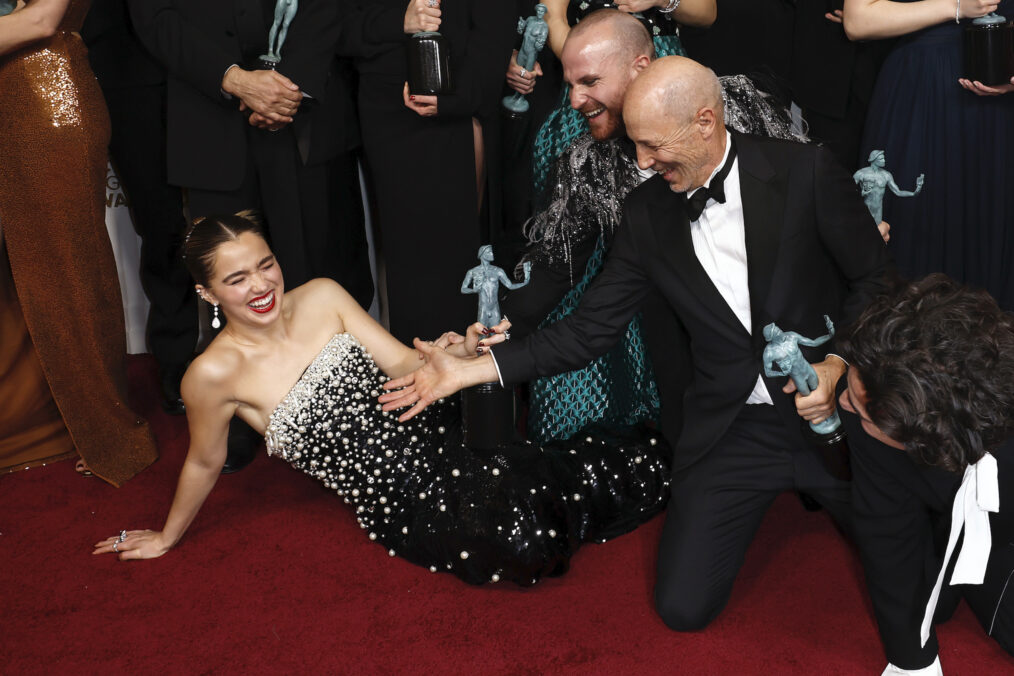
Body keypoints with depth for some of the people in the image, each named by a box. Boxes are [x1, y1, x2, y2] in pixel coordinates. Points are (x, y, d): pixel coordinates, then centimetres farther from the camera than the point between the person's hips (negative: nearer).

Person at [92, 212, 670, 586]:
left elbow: (403, 364, 0)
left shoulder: (321, 296, -2)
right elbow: (205, 464, 5)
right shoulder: (216, 373, -12)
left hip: (435, 437, 3)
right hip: (400, 501, -3)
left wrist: (452, 354, -22)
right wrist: (168, 537, 19)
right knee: (522, 549, -24)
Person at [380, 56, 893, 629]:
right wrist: (471, 369, -5)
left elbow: (877, 279, -1)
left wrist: (838, 364, -19)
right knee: (683, 605, -5)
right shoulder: (649, 210, 0)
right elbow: (593, 328, 1)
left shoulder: (805, 171, -9)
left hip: (829, 405, -2)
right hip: (732, 429, 2)